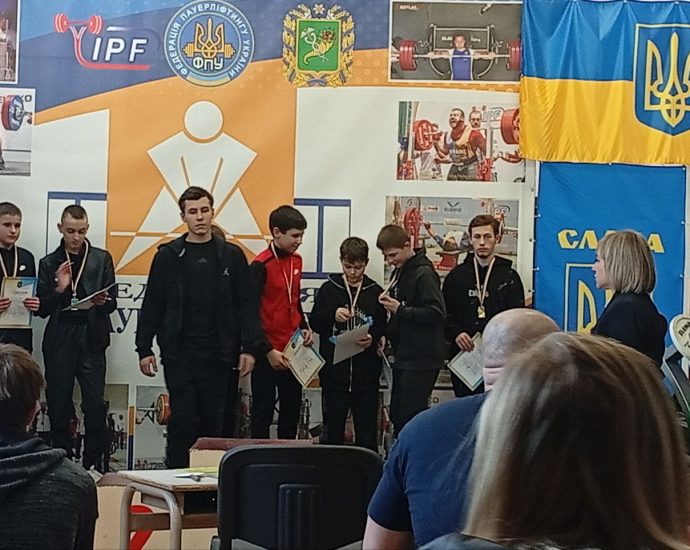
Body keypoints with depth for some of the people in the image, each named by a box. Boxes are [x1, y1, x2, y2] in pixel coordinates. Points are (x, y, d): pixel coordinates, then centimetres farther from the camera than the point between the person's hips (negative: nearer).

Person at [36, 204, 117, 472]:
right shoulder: (49, 263, 11)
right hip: (59, 341, 1)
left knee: (95, 406, -10)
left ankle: (93, 465, -2)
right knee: (59, 408, 1)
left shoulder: (101, 258, 10)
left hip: (91, 341, -1)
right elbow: (42, 309, 7)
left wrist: (102, 301, -16)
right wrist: (59, 289, -9)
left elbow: (112, 302, 6)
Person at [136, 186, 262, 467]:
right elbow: (152, 306, 6)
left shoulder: (231, 255, 7)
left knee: (217, 423, 3)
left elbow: (248, 305, 5)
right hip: (179, 354, -1)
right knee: (183, 422, -2)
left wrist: (249, 348, -3)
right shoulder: (168, 256, 5)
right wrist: (144, 348, 0)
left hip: (221, 355, 1)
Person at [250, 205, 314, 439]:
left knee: (292, 410, 13)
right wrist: (268, 351, -16)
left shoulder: (296, 261, 8)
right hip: (268, 354, -7)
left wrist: (304, 328, 6)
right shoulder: (261, 266, -14)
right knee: (263, 412, 2)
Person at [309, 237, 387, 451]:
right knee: (333, 427, 6)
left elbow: (383, 328, 5)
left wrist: (373, 338, -16)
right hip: (334, 371, 0)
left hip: (366, 372, 0)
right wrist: (332, 315, -18)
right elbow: (314, 322, 1)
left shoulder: (375, 292, 4)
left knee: (367, 429, 6)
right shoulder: (329, 289, 4)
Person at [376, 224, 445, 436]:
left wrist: (400, 309, -20)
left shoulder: (424, 274, -13)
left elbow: (437, 313, -20)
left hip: (422, 359, -9)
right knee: (397, 415, 12)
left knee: (410, 417, -9)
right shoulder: (398, 273, 15)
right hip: (403, 356, 9)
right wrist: (388, 332, 5)